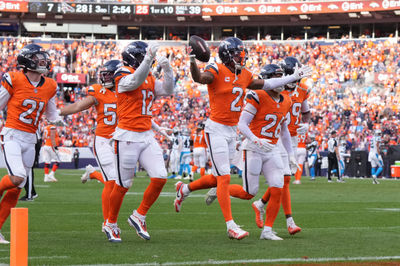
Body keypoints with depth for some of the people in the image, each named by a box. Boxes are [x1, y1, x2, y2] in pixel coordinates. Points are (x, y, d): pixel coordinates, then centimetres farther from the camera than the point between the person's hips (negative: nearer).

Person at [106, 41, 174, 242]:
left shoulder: (150, 79, 15)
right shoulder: (124, 76, -9)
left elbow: (167, 91, 9)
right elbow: (135, 81, -29)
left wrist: (167, 69, -5)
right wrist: (149, 58, -39)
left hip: (147, 136, 7)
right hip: (127, 137, -7)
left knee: (160, 178, -5)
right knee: (123, 185, 1)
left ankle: (139, 216, 11)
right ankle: (111, 224, 19)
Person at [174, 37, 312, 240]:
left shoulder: (244, 75, 10)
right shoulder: (217, 71, -13)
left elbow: (265, 85, 25)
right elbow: (199, 78, -33)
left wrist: (293, 77, 30)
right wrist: (193, 60, -52)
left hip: (232, 132, 8)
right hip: (216, 129, -8)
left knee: (217, 179, 13)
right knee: (224, 178, -9)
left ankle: (184, 189, 37)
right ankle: (231, 226, -8)